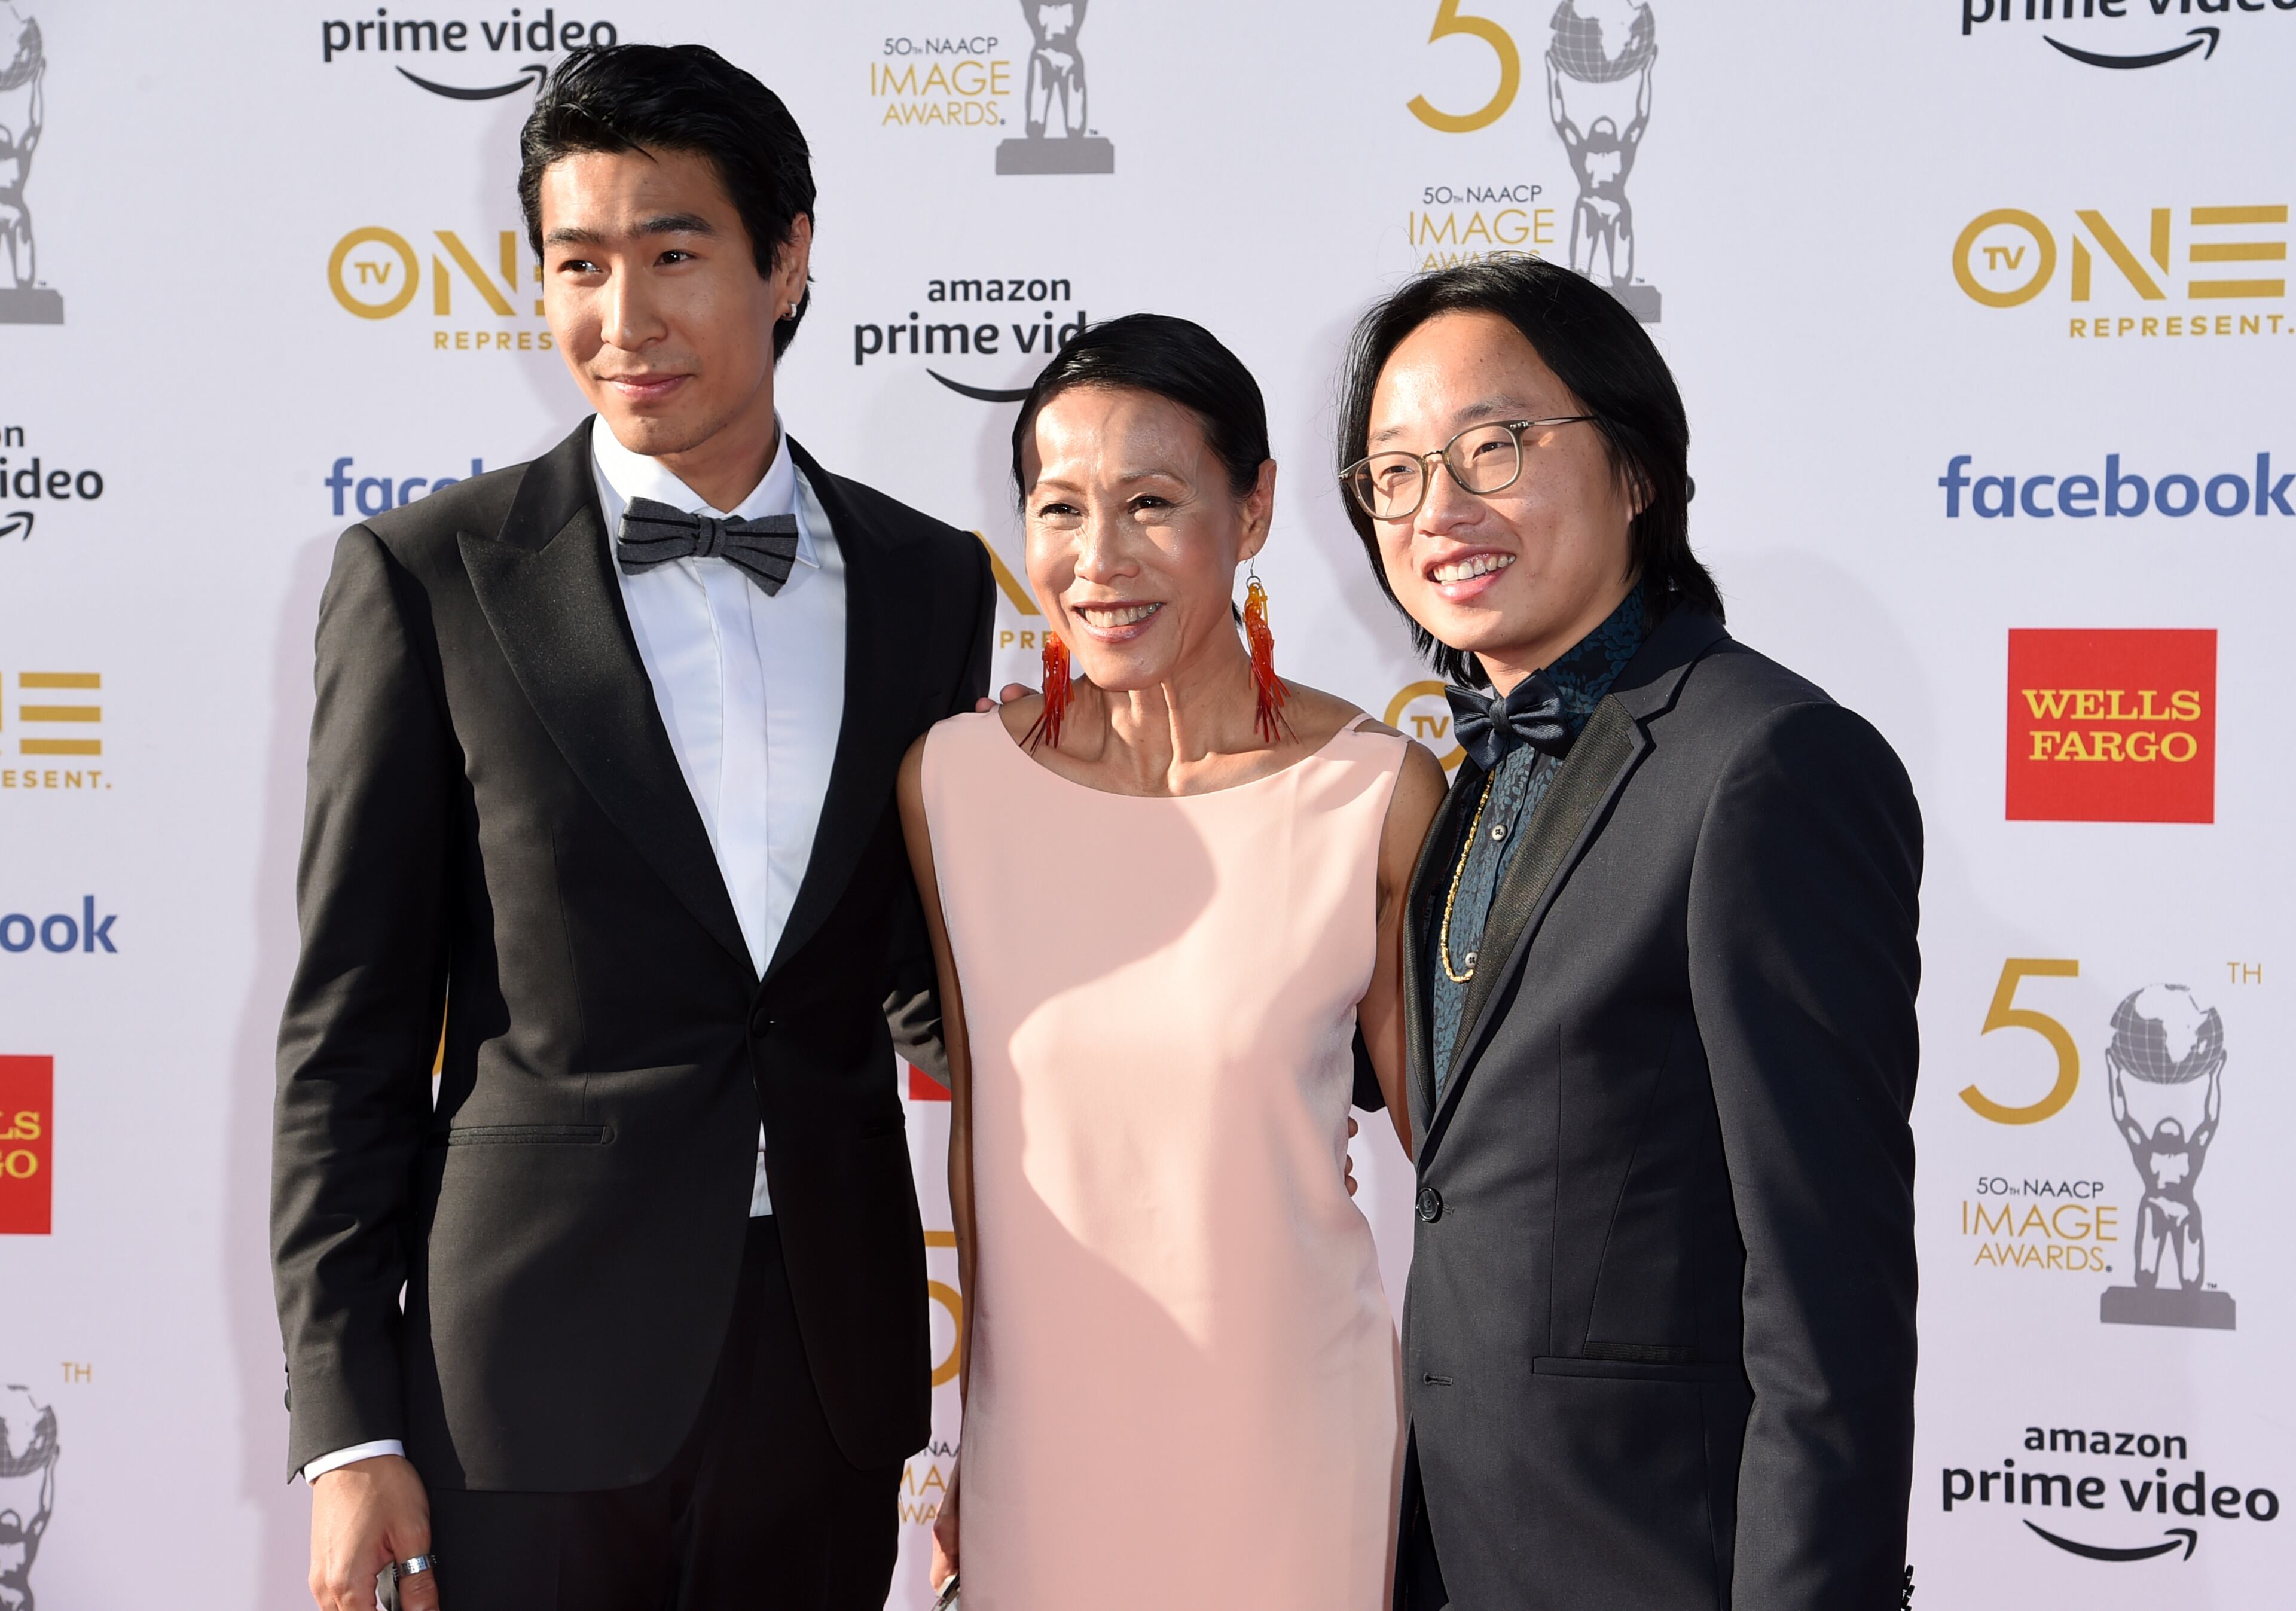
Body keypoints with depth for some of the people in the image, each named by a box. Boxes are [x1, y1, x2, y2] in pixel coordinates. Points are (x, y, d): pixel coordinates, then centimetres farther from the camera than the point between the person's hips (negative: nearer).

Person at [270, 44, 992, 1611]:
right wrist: (348, 1431, -6)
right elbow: (350, 1030, -3)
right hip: (536, 1385, -3)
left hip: (831, 1364, 3)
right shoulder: (428, 578, -3)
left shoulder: (932, 582, 6)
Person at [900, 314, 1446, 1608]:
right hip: (1040, 1443, 2)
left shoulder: (1380, 798, -13)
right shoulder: (951, 782, -5)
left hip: (1290, 1446, -2)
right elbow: (976, 1125, 5)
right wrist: (965, 1452, 10)